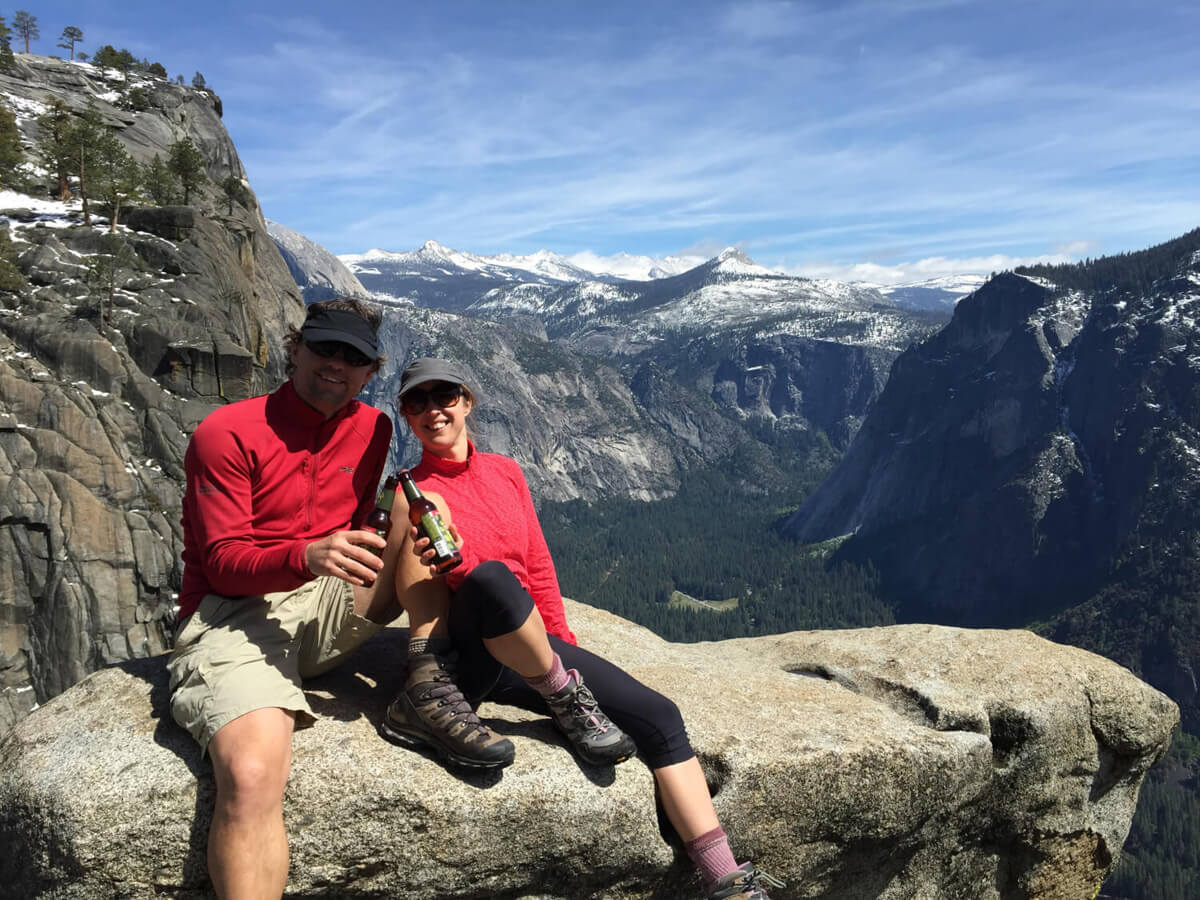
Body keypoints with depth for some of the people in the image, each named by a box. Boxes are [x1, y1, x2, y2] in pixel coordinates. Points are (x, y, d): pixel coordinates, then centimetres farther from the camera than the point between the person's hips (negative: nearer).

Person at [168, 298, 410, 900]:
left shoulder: (371, 428, 10)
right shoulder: (227, 433, -6)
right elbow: (223, 563, -11)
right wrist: (306, 556, -31)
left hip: (327, 606, 5)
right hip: (231, 617, -5)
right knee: (251, 777, -32)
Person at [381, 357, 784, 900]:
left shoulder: (504, 471, 12)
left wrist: (564, 647, 9)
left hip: (532, 648, 5)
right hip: (463, 656, -5)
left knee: (658, 716, -9)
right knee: (492, 577, -39)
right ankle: (568, 703, -16)